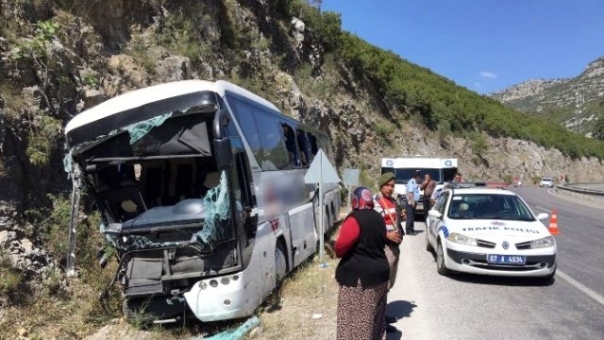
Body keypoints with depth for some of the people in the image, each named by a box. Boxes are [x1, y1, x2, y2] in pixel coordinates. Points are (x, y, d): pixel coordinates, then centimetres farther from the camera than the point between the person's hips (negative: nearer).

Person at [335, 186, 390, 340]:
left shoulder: (355, 219, -17)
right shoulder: (378, 218, 9)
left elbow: (342, 244, -23)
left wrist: (337, 251, -5)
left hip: (358, 275, -9)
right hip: (379, 271, 9)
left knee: (356, 316, 0)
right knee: (374, 315, 19)